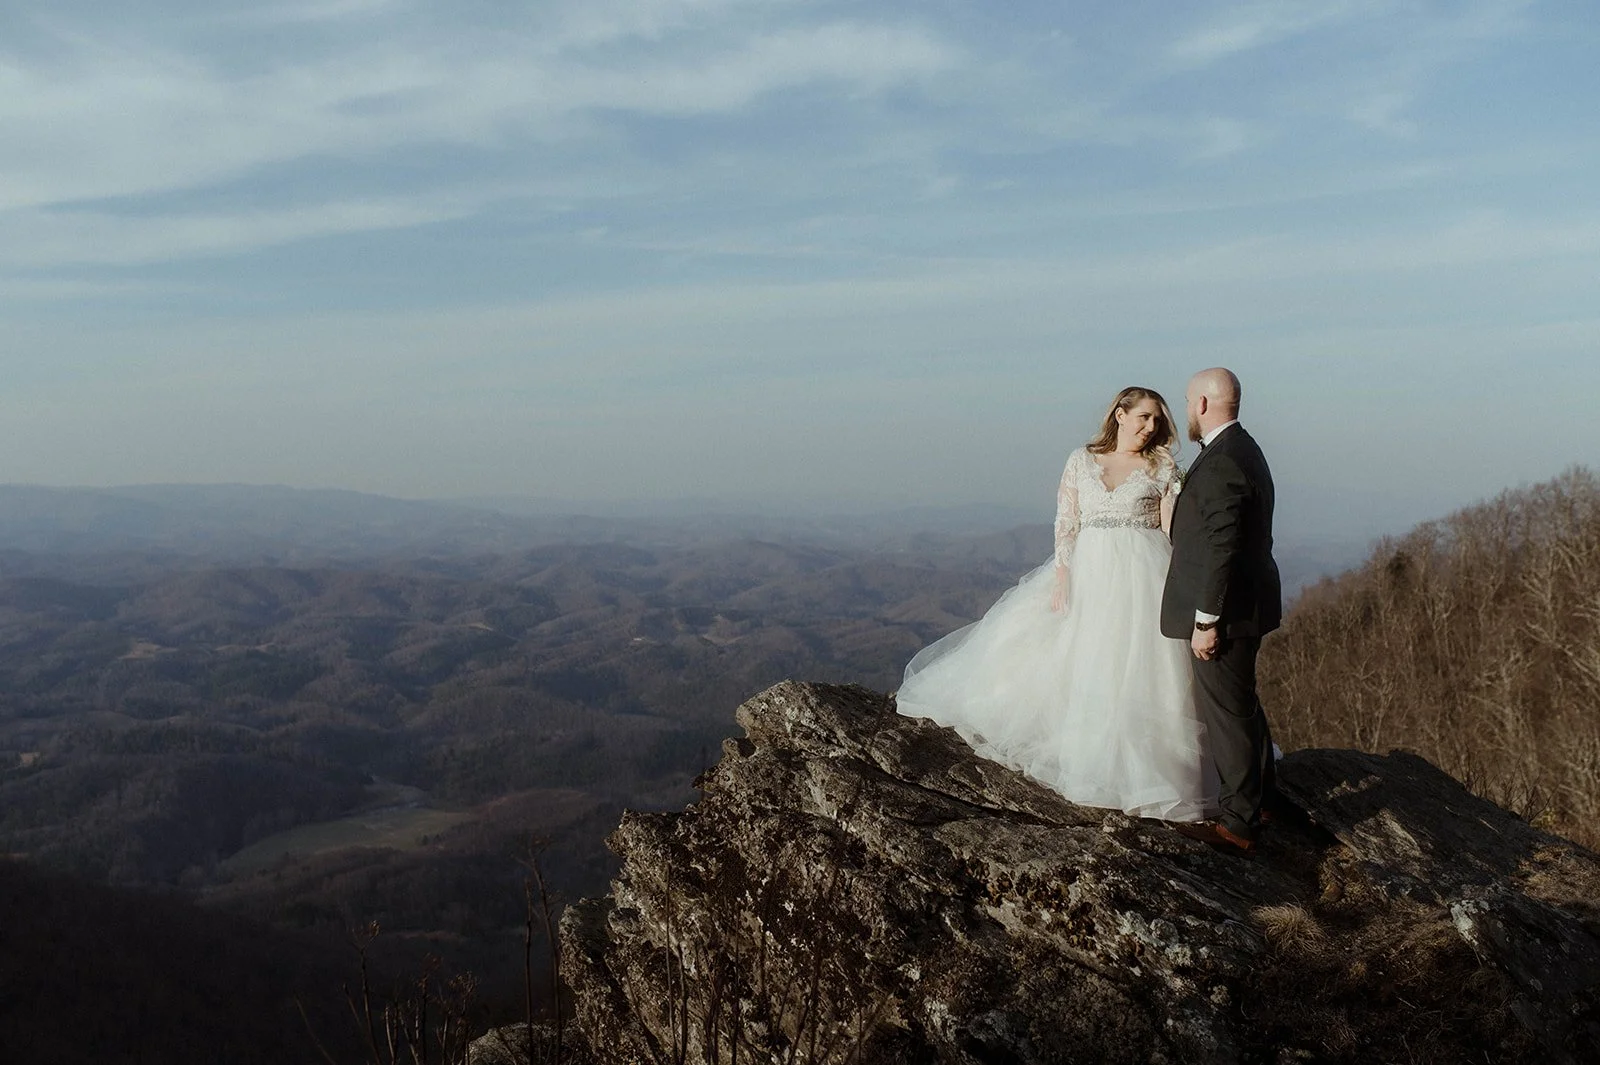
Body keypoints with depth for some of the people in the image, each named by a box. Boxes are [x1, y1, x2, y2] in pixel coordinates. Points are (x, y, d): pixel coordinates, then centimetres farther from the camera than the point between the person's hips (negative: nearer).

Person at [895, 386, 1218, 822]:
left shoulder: (1163, 467, 3)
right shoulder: (1081, 460, 6)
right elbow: (1066, 523, 3)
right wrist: (1062, 578, -6)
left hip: (1141, 577, -2)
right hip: (1088, 574, 2)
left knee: (1136, 672, -2)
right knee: (1074, 665, 6)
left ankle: (1138, 766, 8)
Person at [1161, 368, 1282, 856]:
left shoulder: (1221, 462, -22)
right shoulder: (1243, 450, 12)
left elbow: (1222, 547, -25)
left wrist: (1206, 620, -22)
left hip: (1224, 608, -11)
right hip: (1246, 600, 11)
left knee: (1225, 710, 0)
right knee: (1241, 701, 24)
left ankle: (1238, 824, 10)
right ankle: (1262, 792, 42)